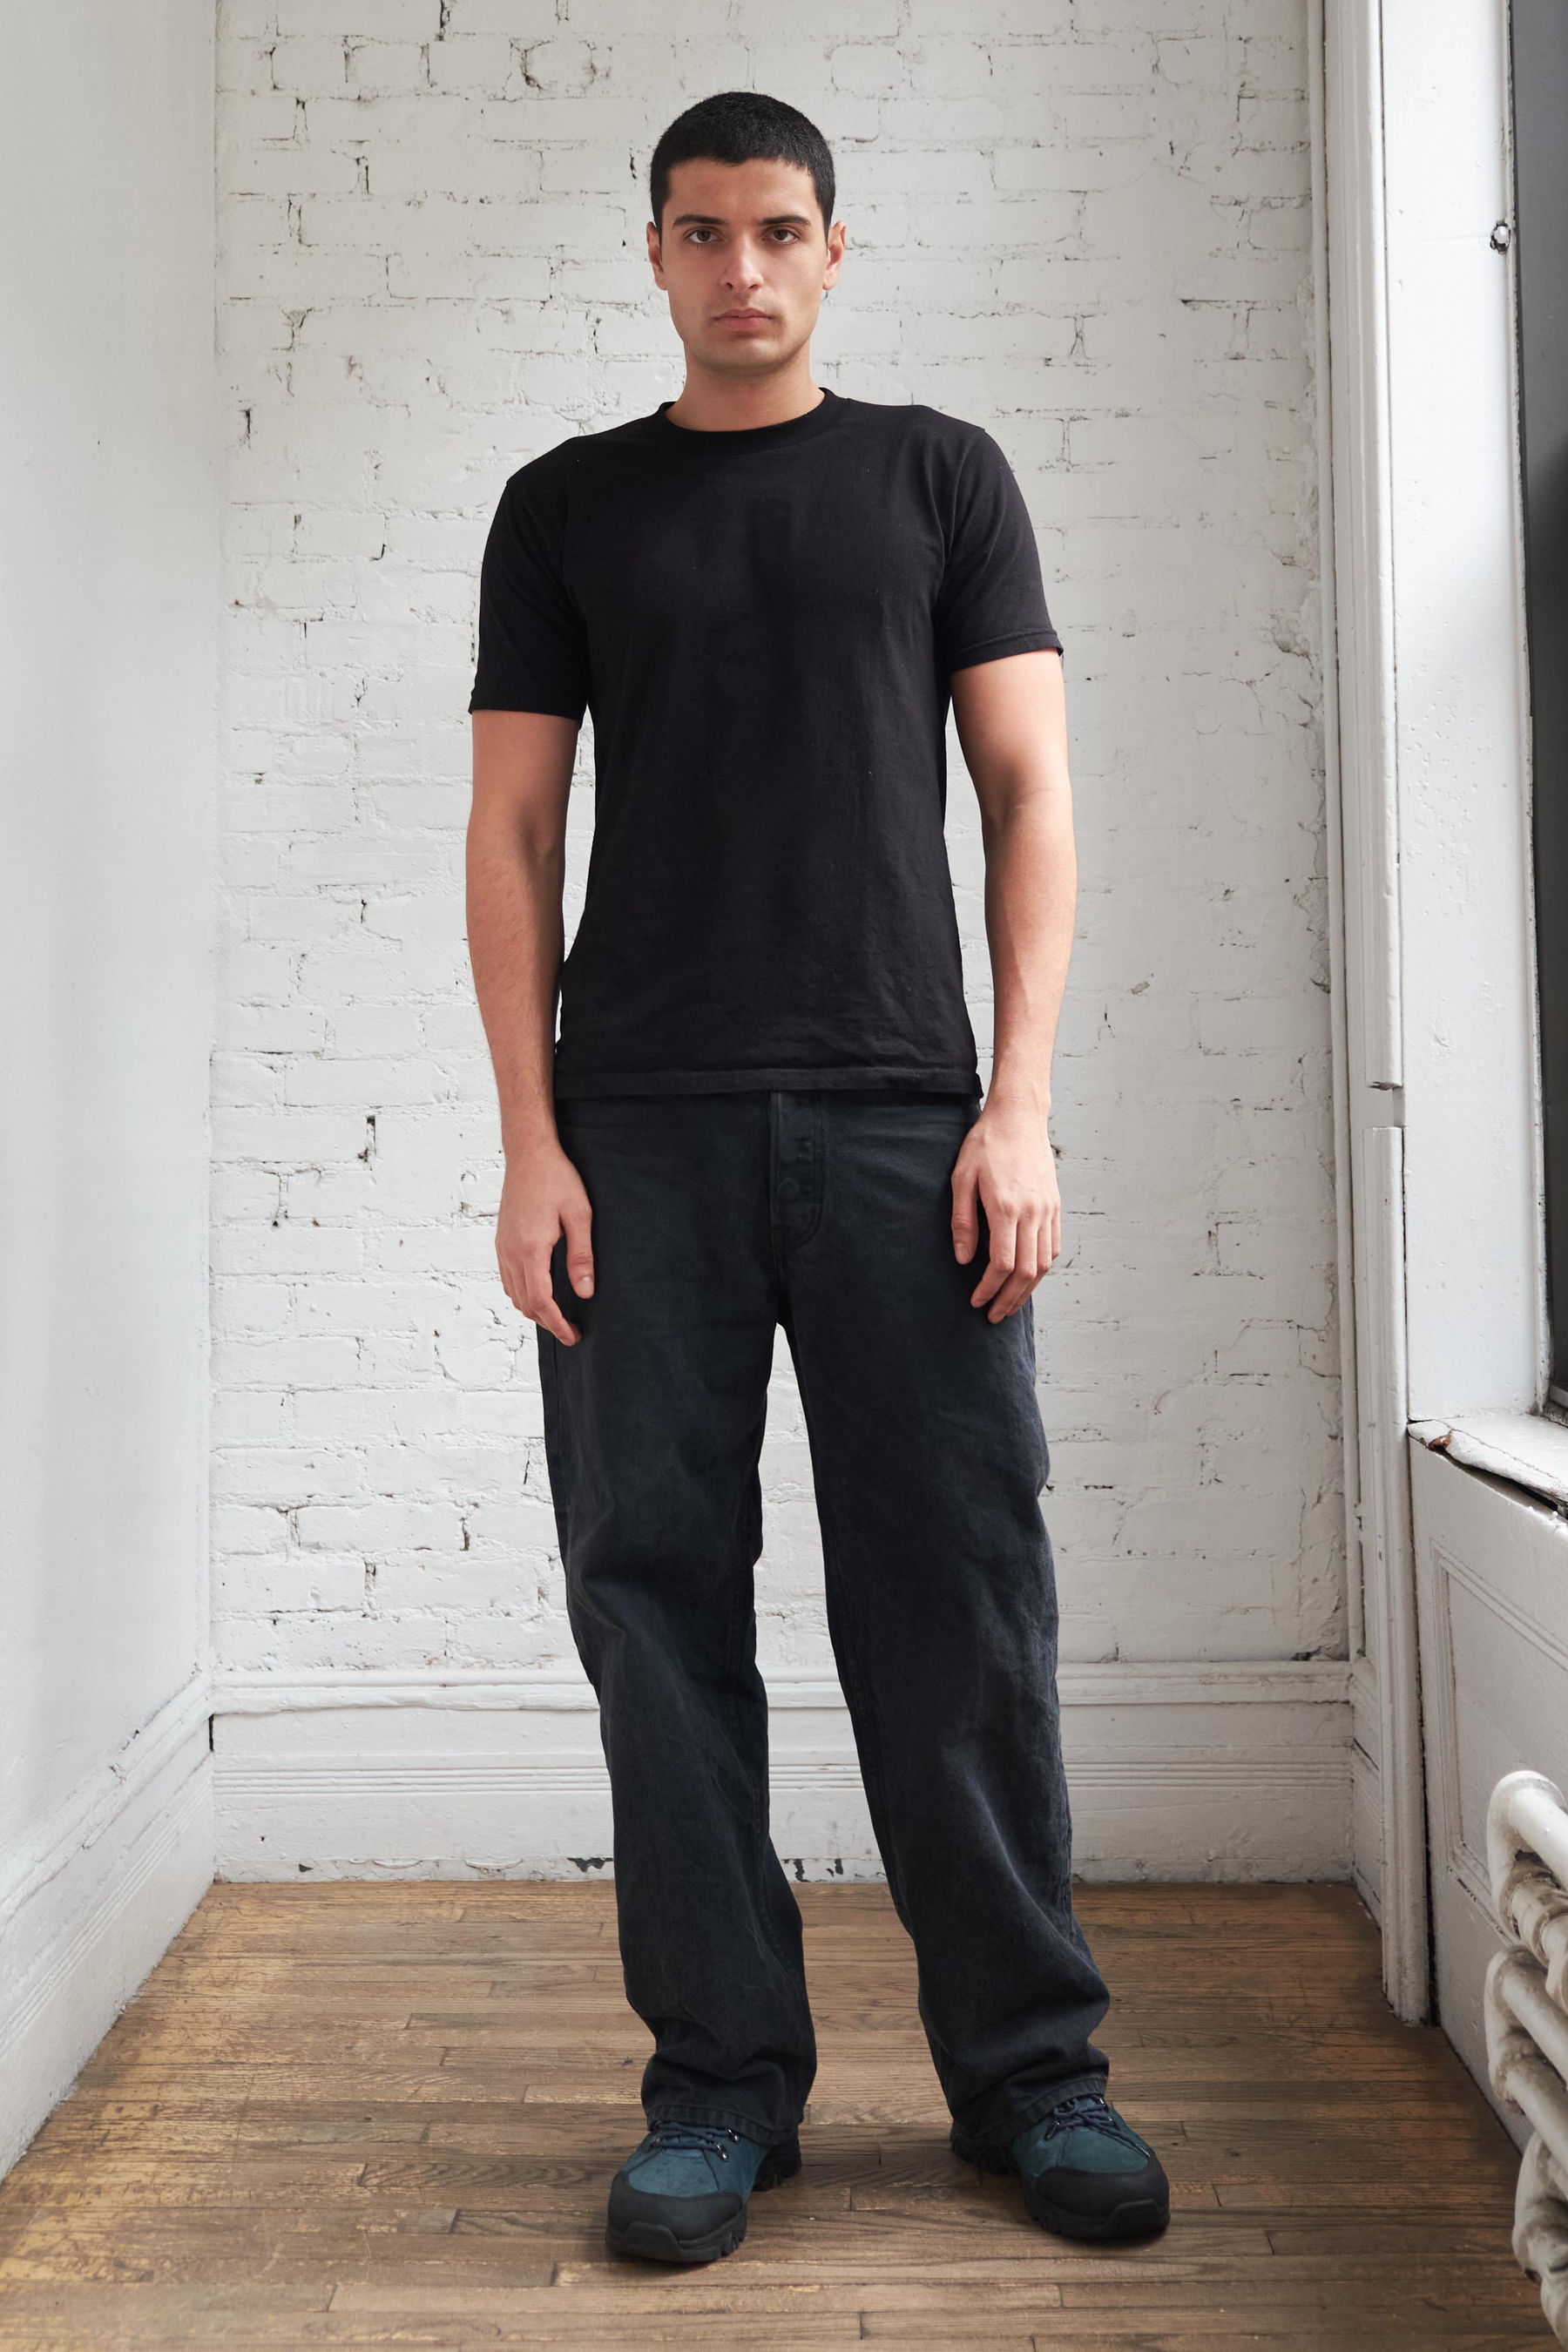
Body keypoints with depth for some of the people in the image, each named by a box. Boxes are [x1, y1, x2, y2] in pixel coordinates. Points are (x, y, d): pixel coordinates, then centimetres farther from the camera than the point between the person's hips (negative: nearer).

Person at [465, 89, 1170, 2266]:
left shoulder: (942, 476, 14)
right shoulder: (568, 504, 15)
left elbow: (1030, 795, 6)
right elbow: (514, 831, 9)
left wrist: (1017, 1106, -5)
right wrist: (530, 1142, -2)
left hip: (900, 1112, -1)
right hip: (641, 1123, 1)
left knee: (958, 1598, 0)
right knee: (657, 1593, 2)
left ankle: (1029, 2065, 16)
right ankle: (723, 2077, 16)